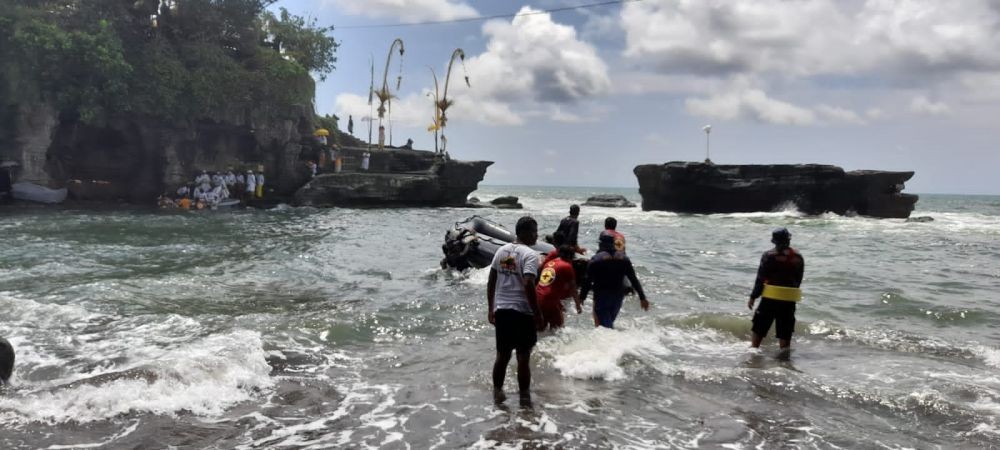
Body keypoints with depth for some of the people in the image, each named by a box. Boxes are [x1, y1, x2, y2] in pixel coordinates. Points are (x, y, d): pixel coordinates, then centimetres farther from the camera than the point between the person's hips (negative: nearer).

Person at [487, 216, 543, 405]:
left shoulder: (502, 250, 8)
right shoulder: (530, 255, -12)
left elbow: (491, 282, 10)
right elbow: (528, 285, -22)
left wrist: (491, 308, 18)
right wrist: (537, 314, -16)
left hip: (501, 310, 6)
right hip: (522, 312, -6)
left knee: (502, 355, 16)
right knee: (523, 357, 5)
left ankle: (497, 393, 25)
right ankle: (525, 398, 14)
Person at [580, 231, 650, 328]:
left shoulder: (595, 259, -11)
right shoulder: (624, 259, 2)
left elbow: (588, 281, -13)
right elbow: (634, 280, 1)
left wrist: (581, 298, -5)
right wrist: (642, 298, 4)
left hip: (601, 297, -5)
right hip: (618, 297, 5)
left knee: (606, 326, -4)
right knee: (609, 323, 23)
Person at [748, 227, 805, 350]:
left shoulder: (769, 255, -7)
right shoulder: (798, 258, 5)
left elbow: (761, 278, -8)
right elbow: (798, 280, 10)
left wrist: (753, 297, -3)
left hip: (770, 298, -3)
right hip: (789, 300, 3)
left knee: (758, 328, 8)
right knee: (785, 333, 9)